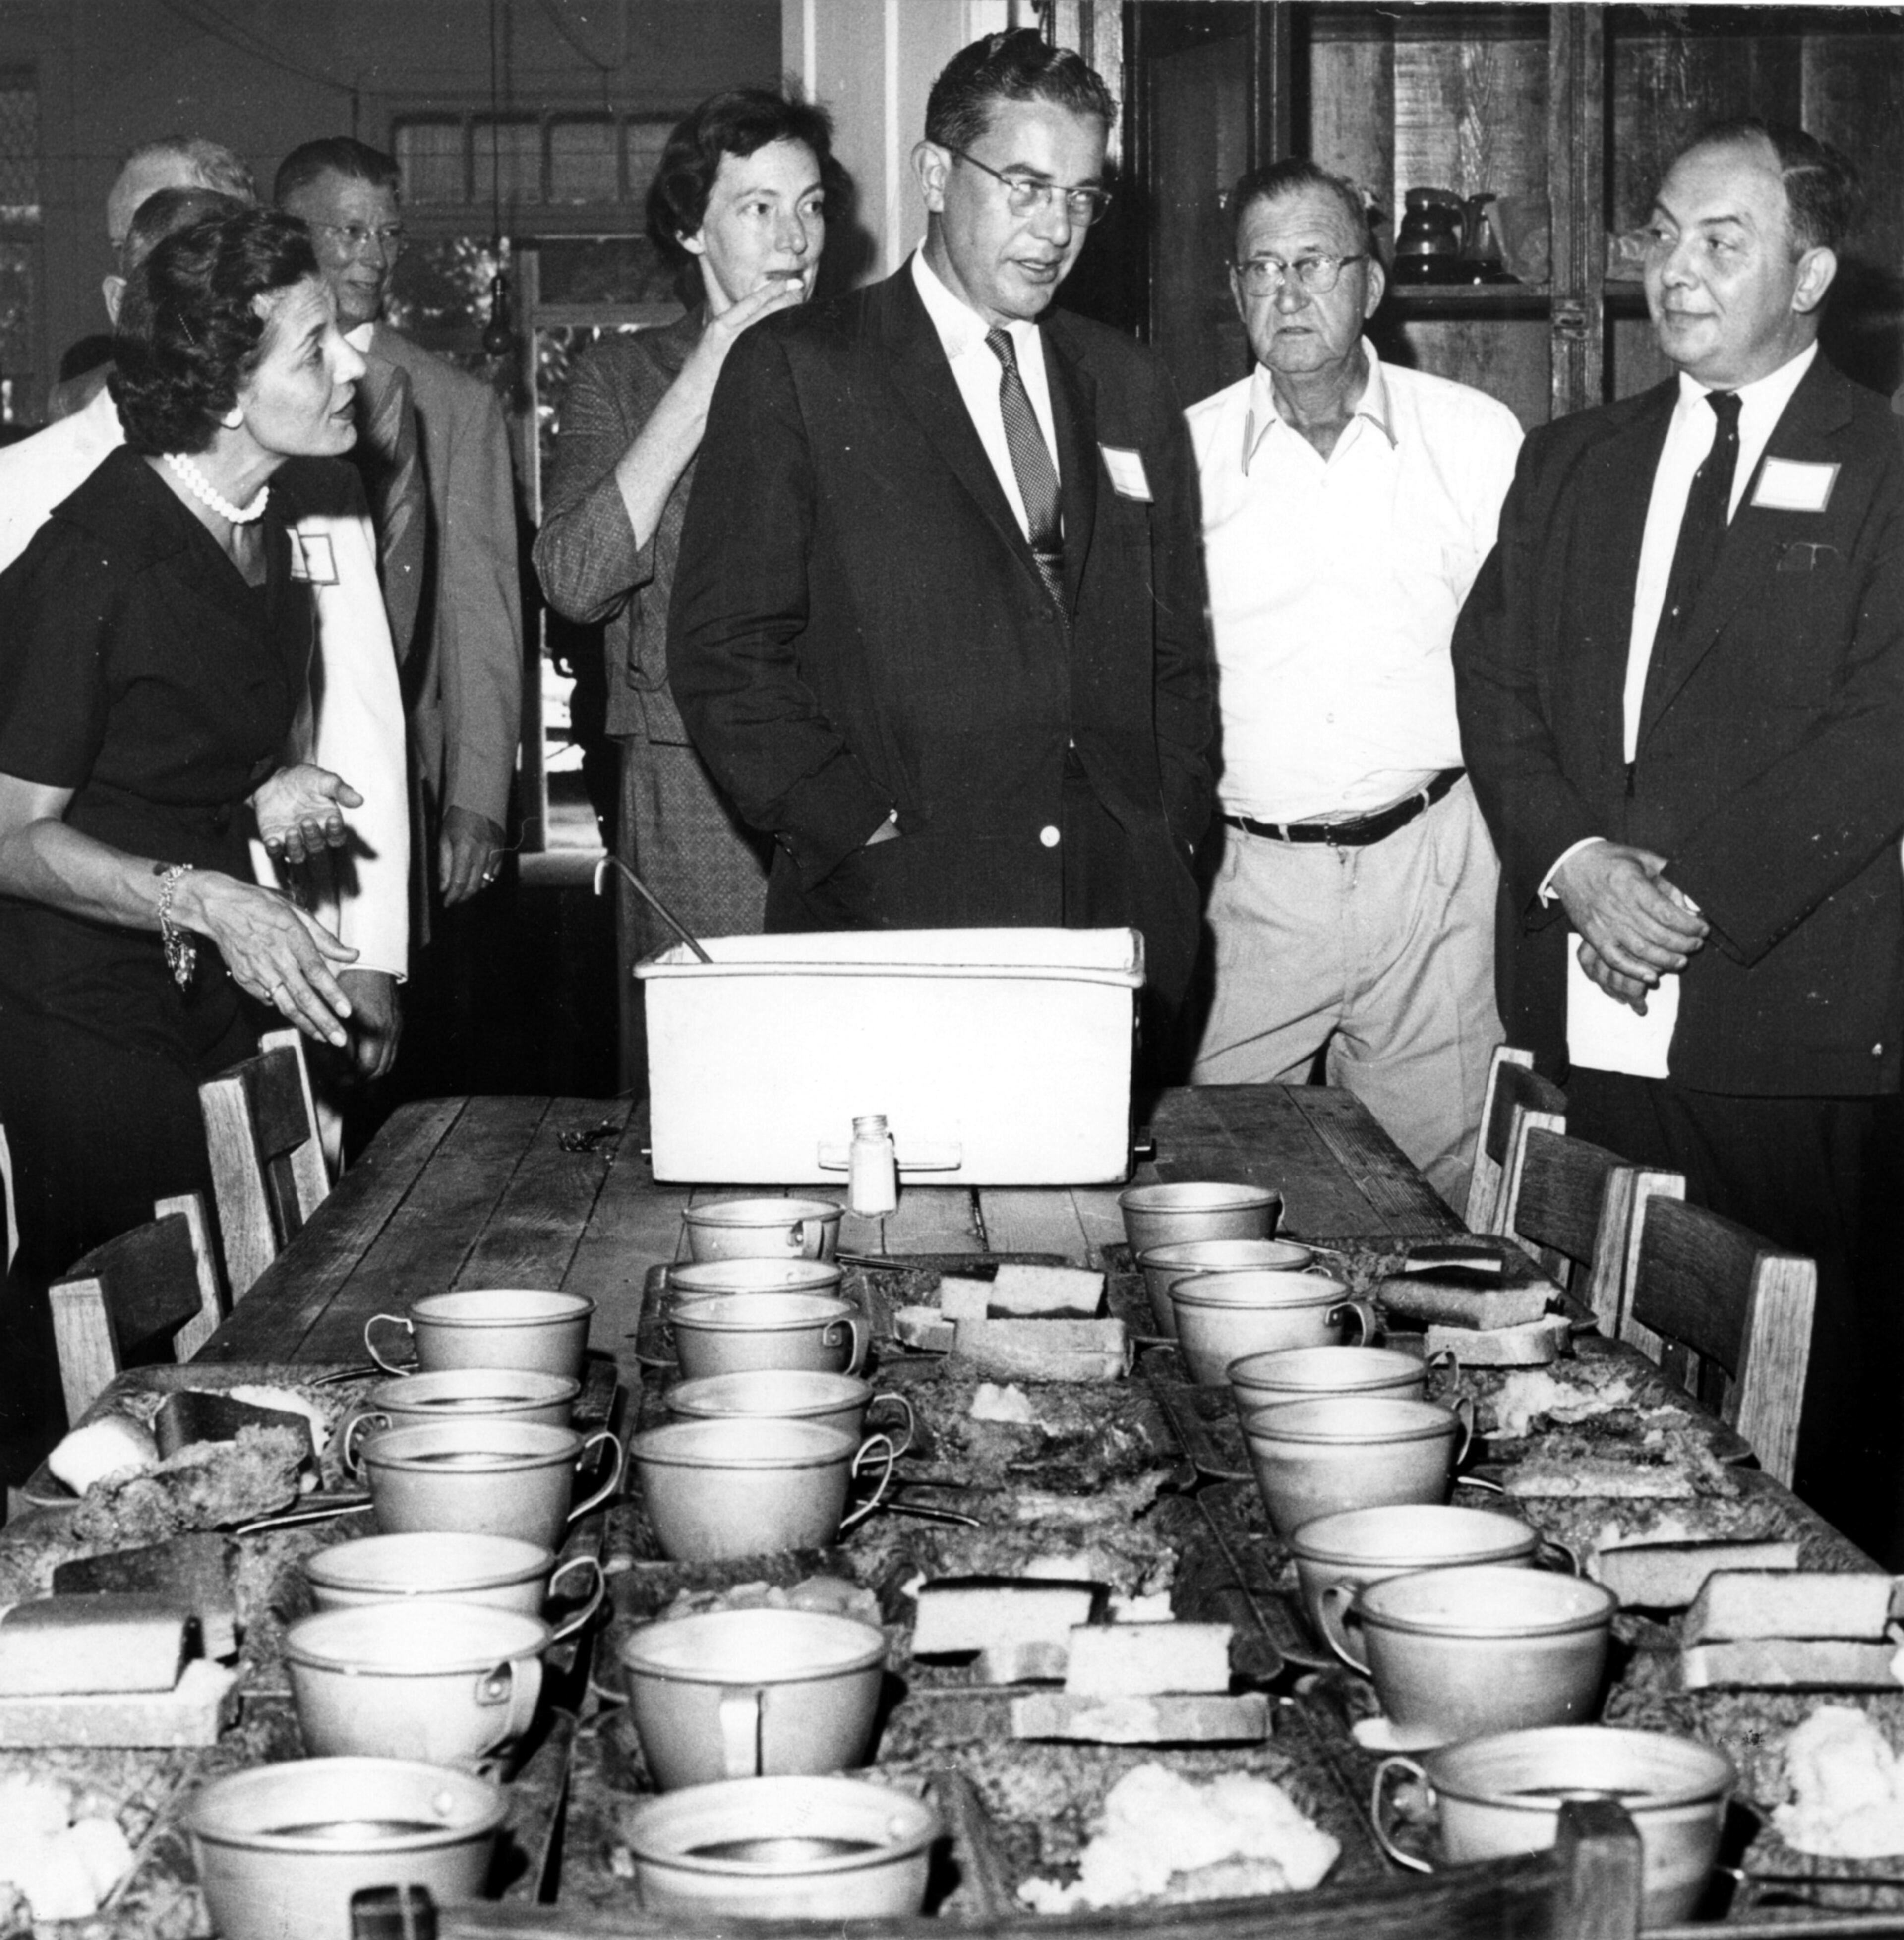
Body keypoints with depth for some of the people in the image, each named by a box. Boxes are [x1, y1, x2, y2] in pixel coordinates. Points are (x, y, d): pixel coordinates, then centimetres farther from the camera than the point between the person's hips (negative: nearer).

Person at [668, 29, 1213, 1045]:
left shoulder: (1128, 387, 17)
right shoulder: (794, 370, 2)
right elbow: (724, 649, -4)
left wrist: (1169, 831, 7)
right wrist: (861, 827, -12)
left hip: (1118, 916, 4)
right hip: (895, 914, -4)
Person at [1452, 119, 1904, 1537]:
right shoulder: (1570, 465, 18)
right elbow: (1493, 677, 11)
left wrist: (1696, 891, -15)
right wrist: (1572, 860, -6)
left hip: (1785, 1009, -4)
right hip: (1585, 1010, 4)